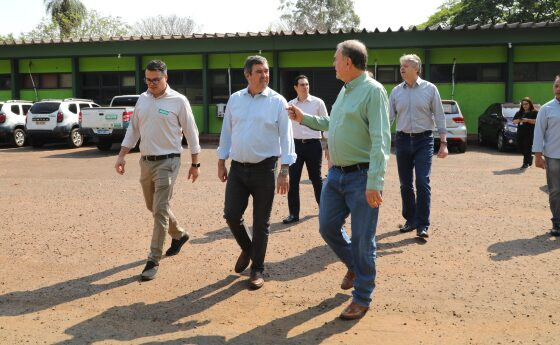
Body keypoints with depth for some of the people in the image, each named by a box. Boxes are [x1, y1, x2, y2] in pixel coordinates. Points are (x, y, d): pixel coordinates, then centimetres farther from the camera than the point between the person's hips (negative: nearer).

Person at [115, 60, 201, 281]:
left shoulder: (178, 101, -8)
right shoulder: (142, 99, 9)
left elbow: (191, 133, -3)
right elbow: (133, 129, 15)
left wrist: (195, 164, -2)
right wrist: (121, 156, 7)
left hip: (167, 162, -6)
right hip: (146, 161, 7)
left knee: (160, 210, -8)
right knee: (152, 207, 17)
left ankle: (153, 260, -1)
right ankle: (178, 235, 41)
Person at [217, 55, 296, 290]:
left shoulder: (278, 102, -4)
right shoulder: (235, 99, 6)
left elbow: (286, 137, -4)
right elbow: (226, 132, 11)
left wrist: (285, 170, -9)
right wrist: (221, 162, 10)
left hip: (264, 169, -3)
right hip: (237, 168, 3)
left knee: (261, 222, 5)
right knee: (231, 215, 2)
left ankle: (257, 269, 20)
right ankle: (247, 249, 32)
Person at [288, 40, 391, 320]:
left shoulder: (373, 91, -14)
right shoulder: (345, 91, 14)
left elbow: (381, 140, -21)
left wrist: (374, 183, -26)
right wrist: (304, 119, 24)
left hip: (362, 177, -8)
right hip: (336, 173, 9)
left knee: (362, 240, 2)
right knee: (328, 227, 14)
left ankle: (362, 298, 18)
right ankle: (354, 266, 41)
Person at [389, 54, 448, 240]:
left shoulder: (430, 89, -1)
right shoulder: (396, 91, 6)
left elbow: (439, 116, 0)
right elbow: (389, 117, 7)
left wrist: (443, 142, -5)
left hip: (423, 141, -3)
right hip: (403, 140, 3)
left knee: (423, 183, -9)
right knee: (405, 184, 9)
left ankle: (422, 225, -2)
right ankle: (410, 219, 23)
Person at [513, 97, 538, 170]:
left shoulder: (534, 112, 0)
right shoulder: (519, 113, 18)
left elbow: (536, 121, -12)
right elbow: (514, 121, 15)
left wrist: (527, 120, -21)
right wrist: (518, 120, -6)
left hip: (529, 133, -6)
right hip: (520, 133, 6)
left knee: (527, 148, -9)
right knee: (521, 147, 8)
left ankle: (526, 163, -5)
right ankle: (530, 158, 32)